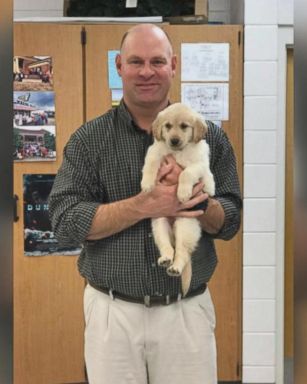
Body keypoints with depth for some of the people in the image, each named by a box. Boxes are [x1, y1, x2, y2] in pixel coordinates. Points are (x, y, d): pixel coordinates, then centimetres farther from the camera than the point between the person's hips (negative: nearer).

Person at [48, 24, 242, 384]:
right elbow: (64, 220, -10)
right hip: (112, 312, -1)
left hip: (188, 311, 1)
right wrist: (145, 205, -21)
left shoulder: (209, 136, 3)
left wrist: (193, 197, -20)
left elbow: (229, 223, 2)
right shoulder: (89, 139, -1)